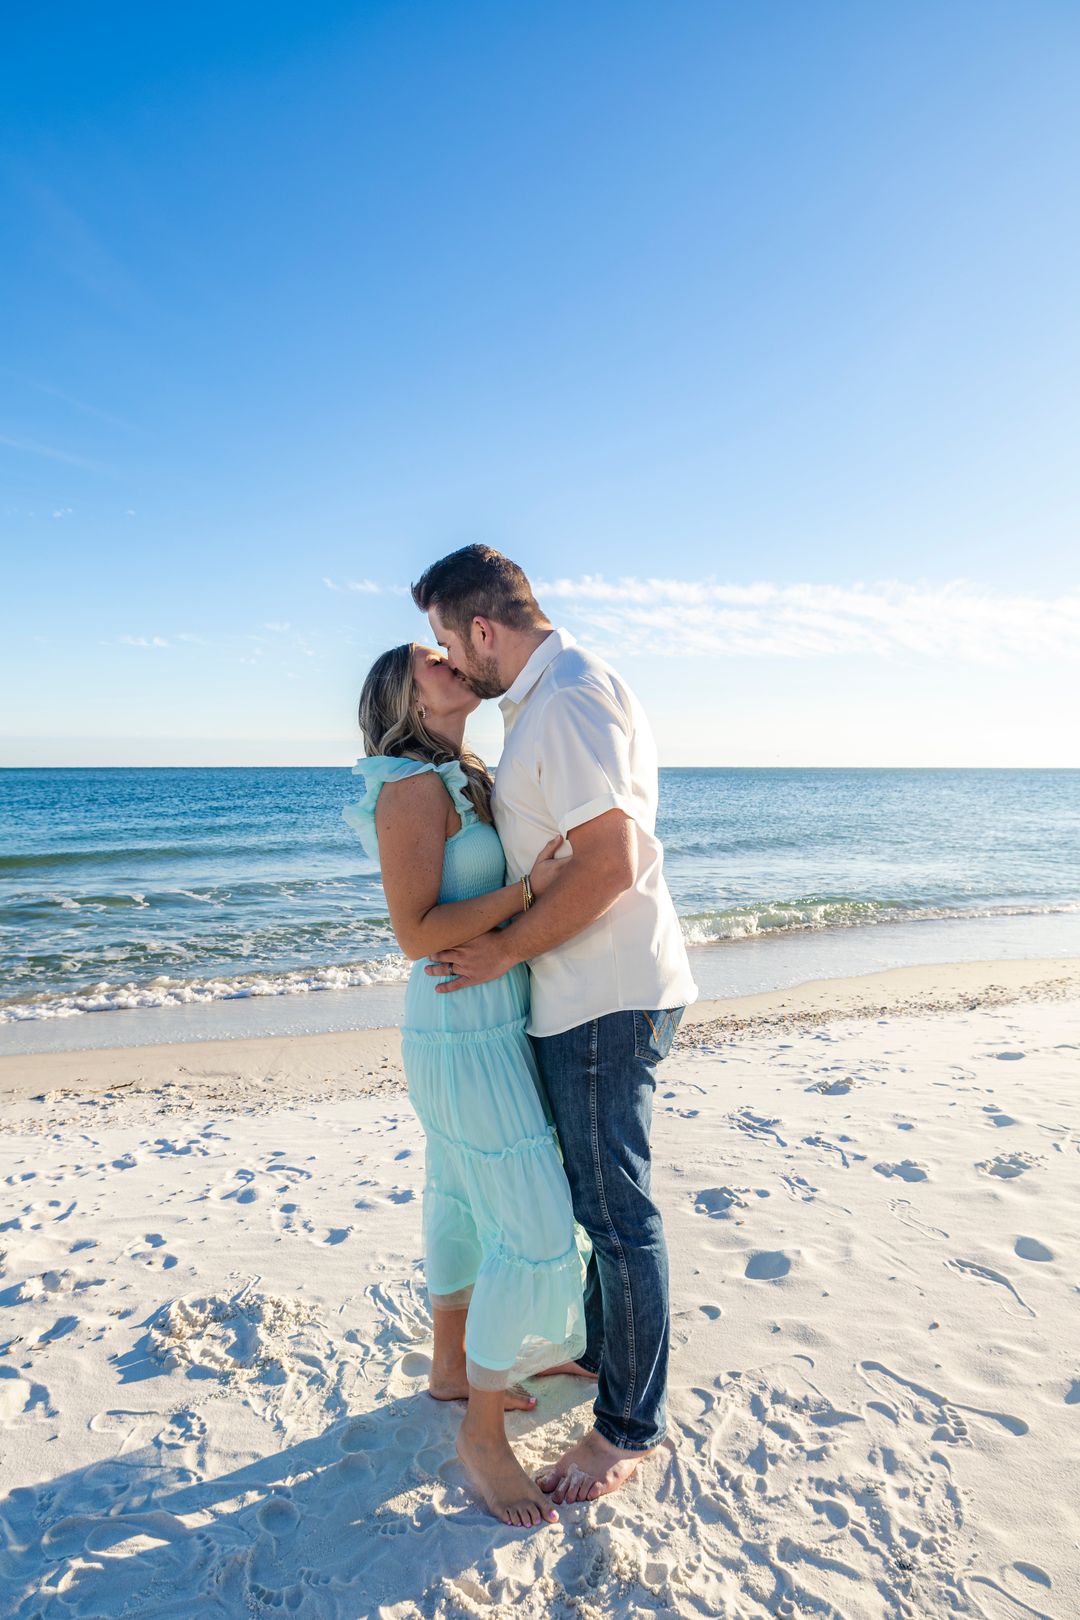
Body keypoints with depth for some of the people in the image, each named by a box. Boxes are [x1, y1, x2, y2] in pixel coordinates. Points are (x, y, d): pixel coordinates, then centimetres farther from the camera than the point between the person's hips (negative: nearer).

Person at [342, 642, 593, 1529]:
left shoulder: (470, 782, 11)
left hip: (494, 1026, 9)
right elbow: (416, 932, -21)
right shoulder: (413, 789, -17)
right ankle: (483, 1434, 17)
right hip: (466, 1034, -9)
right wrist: (531, 887, -25)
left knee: (466, 1201, 21)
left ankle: (453, 1369, 41)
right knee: (534, 1228, -3)